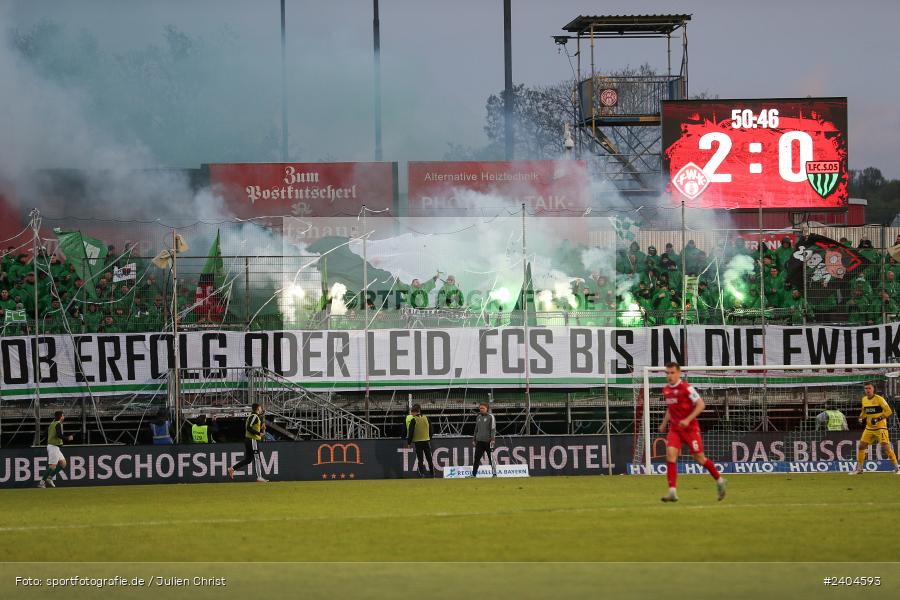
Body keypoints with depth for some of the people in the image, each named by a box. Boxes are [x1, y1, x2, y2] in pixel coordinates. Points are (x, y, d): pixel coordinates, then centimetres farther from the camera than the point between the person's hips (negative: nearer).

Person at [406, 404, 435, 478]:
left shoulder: (413, 420, -10)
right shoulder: (426, 418, 3)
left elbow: (410, 432, -10)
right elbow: (430, 430, 10)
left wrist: (408, 443, -2)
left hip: (418, 442, -4)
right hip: (427, 441, 4)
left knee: (420, 460, 0)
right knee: (429, 459, 11)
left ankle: (422, 474, -7)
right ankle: (432, 474, 13)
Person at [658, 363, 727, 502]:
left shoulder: (686, 388, -14)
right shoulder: (666, 389, 7)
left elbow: (701, 404, -16)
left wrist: (688, 420, -24)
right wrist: (664, 423, 18)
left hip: (690, 427, -5)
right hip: (674, 428, 5)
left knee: (699, 458, 3)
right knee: (670, 455, -14)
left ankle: (719, 480, 29)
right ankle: (672, 492, -18)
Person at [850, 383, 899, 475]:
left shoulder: (879, 399, -11)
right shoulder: (864, 400, 9)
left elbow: (889, 411, -14)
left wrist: (878, 419, -24)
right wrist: (861, 418, 5)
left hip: (880, 427, -6)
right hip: (869, 428, 6)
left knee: (886, 447, -13)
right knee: (861, 446, 3)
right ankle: (859, 468, 15)